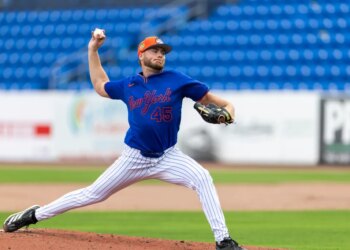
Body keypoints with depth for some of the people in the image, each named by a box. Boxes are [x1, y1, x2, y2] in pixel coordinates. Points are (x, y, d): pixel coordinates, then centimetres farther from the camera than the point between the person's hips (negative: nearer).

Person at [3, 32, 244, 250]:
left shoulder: (176, 79, -3)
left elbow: (207, 97, -4)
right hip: (134, 158, 1)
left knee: (203, 179, -26)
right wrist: (93, 50, 18)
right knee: (93, 194, 6)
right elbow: (100, 85, 22)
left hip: (168, 157, -1)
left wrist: (227, 108, -24)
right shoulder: (128, 85, 5)